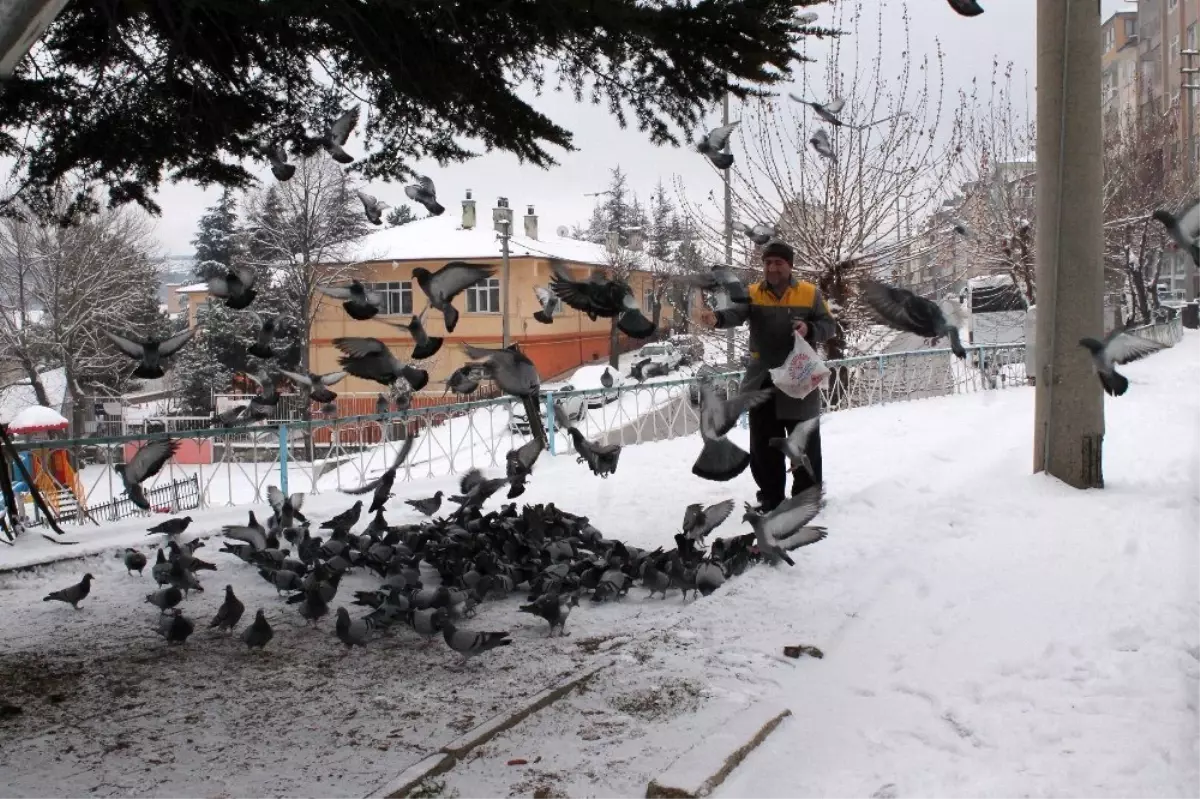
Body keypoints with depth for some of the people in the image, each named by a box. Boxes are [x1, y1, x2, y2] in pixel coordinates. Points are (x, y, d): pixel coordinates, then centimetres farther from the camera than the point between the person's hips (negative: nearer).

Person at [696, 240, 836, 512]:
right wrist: (716, 318, -41)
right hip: (762, 382, 2)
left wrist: (809, 330, -20)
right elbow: (735, 313, -18)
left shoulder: (810, 293, 0)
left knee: (805, 443, 7)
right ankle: (771, 498, 20)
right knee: (763, 445, 7)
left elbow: (829, 326, 2)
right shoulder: (752, 294, 1)